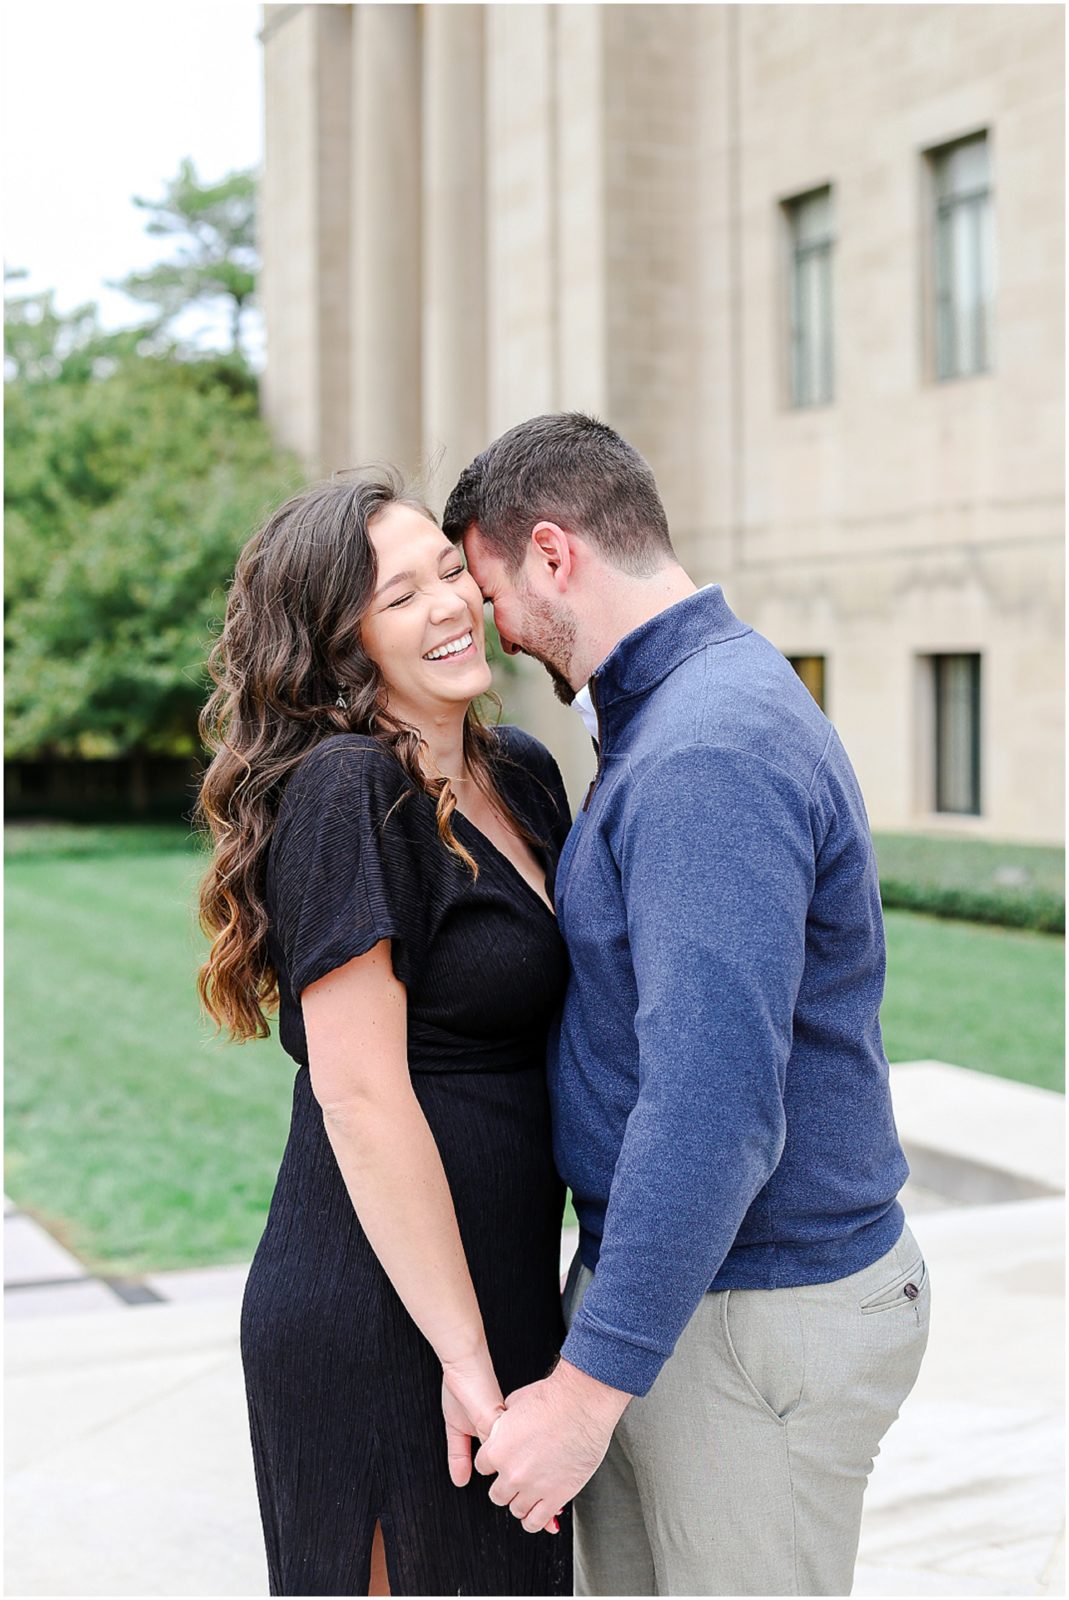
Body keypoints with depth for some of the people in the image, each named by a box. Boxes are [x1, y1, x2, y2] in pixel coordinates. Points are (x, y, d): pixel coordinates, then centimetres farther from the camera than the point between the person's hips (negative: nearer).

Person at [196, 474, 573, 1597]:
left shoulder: (520, 774, 9)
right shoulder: (347, 790, -17)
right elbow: (359, 1094, -21)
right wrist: (466, 1355, -20)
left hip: (496, 1284, 9)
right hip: (381, 1323, -8)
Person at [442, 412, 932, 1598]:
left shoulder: (710, 754, -24)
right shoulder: (675, 716, 11)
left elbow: (715, 1107, -31)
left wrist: (588, 1386, -26)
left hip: (757, 1318, -10)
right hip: (671, 1277, 10)